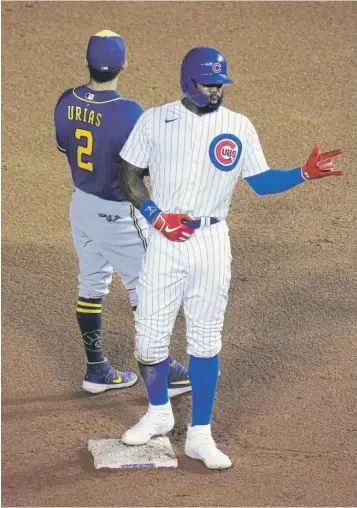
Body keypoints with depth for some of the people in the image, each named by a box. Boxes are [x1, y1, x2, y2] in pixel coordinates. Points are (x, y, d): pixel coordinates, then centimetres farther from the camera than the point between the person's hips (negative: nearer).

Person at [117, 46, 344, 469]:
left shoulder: (239, 128, 3)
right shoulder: (155, 120, 1)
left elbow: (261, 181, 5)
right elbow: (128, 173, 4)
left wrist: (305, 173, -11)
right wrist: (157, 216, -9)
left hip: (212, 243, 0)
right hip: (164, 242, 0)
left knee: (205, 341, 5)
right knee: (149, 339, 3)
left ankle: (200, 435, 14)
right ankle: (159, 413, 30)